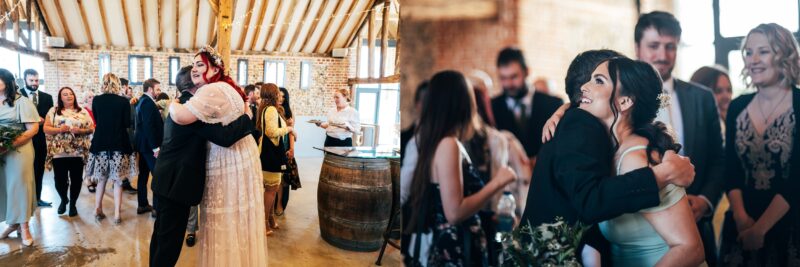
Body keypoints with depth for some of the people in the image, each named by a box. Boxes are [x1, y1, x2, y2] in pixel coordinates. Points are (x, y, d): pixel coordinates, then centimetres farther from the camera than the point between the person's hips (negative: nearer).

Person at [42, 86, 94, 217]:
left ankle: (73, 204, 21)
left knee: (76, 179, 3)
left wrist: (80, 131, -13)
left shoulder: (83, 112, 6)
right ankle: (63, 200, 32)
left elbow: (92, 129, 5)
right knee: (59, 180, 4)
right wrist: (59, 129, -15)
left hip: (78, 152, 0)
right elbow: (46, 128, 2)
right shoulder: (53, 111, 6)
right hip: (59, 152, 0)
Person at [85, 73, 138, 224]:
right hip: (119, 144, -2)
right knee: (117, 180, 4)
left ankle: (98, 210, 18)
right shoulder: (123, 101, -9)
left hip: (100, 143, 2)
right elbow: (127, 123, -5)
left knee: (101, 179, 17)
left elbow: (96, 120, 10)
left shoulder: (96, 100, -2)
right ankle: (117, 214, 2)